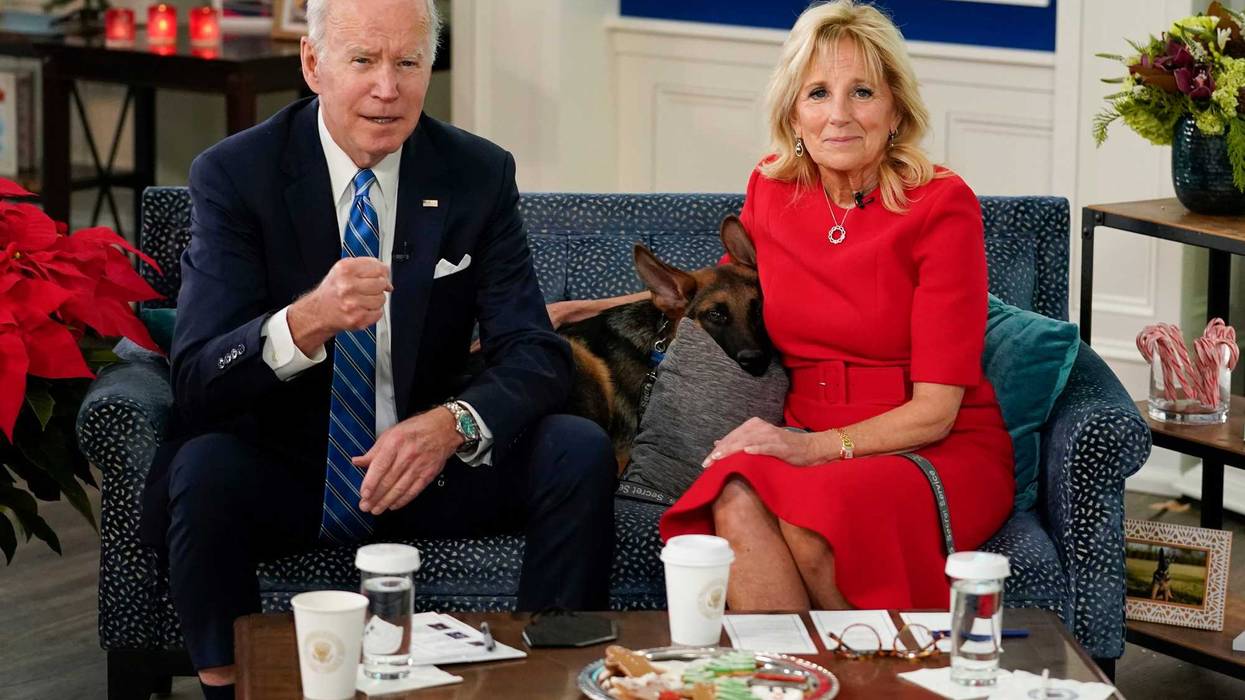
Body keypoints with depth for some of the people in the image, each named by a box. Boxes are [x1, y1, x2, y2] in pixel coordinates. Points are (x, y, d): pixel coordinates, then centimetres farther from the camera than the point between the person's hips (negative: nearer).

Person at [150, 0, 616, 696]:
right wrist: (304, 322, -39)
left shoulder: (480, 175, -3)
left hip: (430, 468, 2)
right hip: (285, 475, -2)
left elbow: (537, 354, -7)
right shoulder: (235, 175, -10)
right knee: (202, 469, -32)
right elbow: (197, 384, -18)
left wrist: (452, 423, -30)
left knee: (581, 452, -21)